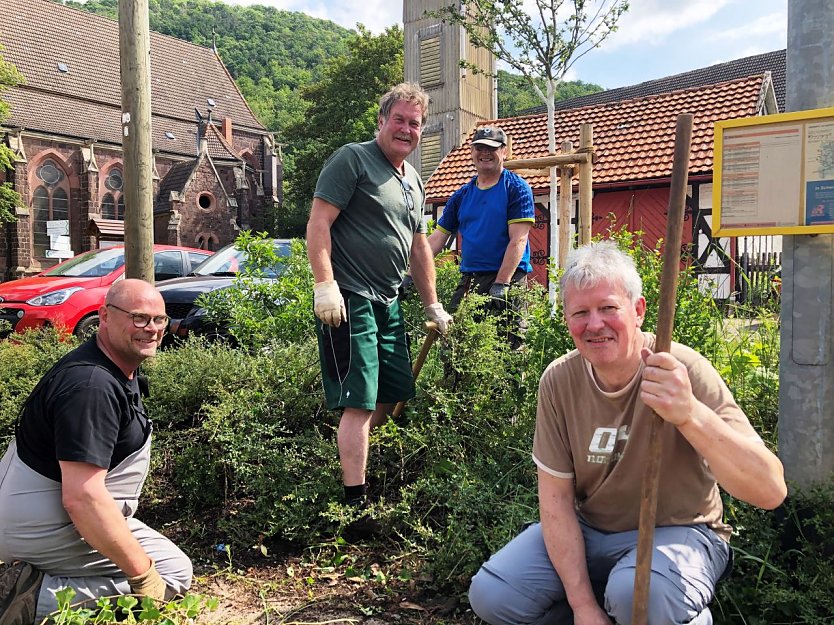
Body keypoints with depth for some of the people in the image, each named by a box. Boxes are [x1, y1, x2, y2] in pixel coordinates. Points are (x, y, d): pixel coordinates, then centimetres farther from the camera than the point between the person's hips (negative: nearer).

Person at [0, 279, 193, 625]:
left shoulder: (120, 366, 5)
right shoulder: (93, 385, -27)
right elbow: (81, 497, -32)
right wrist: (141, 573, -25)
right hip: (45, 528, -10)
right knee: (174, 572, -6)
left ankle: (33, 580, 12)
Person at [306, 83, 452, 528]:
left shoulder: (414, 181, 20)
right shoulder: (352, 159, -5)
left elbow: (419, 246, 24)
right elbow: (318, 222, -13)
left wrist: (432, 305, 24)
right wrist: (324, 285, -22)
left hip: (388, 303, 9)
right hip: (349, 301, -9)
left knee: (391, 395, 14)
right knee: (360, 403, -8)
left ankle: (355, 459, 34)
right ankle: (355, 502, 1)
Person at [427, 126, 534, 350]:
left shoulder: (516, 188, 0)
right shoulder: (462, 195, 15)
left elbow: (518, 241, -9)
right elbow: (437, 238, 14)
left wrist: (501, 284, -18)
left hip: (507, 279, -5)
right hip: (468, 280, 5)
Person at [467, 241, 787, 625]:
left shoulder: (683, 371, -21)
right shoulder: (558, 381, -10)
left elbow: (770, 491, -30)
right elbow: (556, 497, -6)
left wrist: (690, 413, -48)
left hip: (677, 532, -3)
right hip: (586, 531, 4)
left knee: (639, 593, -35)